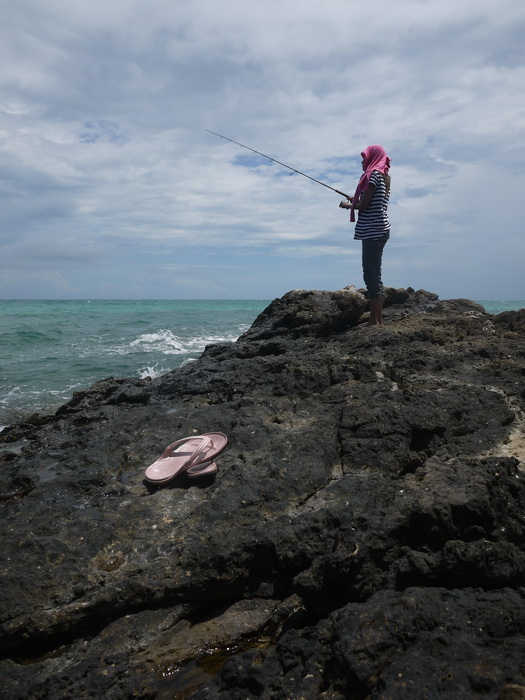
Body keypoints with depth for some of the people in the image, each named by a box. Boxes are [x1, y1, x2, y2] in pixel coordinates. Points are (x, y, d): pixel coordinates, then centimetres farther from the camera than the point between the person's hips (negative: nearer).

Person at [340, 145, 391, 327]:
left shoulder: (373, 174, -8)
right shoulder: (385, 176, 20)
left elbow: (363, 205, -13)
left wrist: (349, 205, 4)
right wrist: (356, 201, 21)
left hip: (372, 231, -10)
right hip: (381, 229, 10)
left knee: (371, 274, -10)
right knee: (375, 274, 10)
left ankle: (374, 320, -10)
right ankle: (378, 318, 12)